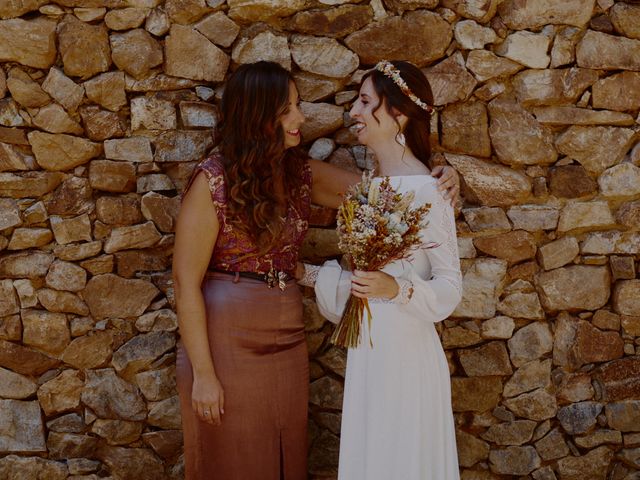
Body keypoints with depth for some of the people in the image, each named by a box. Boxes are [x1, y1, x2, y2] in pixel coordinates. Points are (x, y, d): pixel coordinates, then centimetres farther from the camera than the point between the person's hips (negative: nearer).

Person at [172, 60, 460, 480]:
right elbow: (187, 283, -15)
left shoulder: (300, 172, 3)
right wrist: (203, 373, -16)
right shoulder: (213, 181, -14)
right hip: (227, 342, -6)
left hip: (286, 342, 6)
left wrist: (434, 180, -12)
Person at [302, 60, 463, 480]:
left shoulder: (425, 191, -16)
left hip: (404, 352, -8)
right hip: (368, 349, 8)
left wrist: (398, 290, -29)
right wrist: (310, 274, 13)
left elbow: (450, 286, -14)